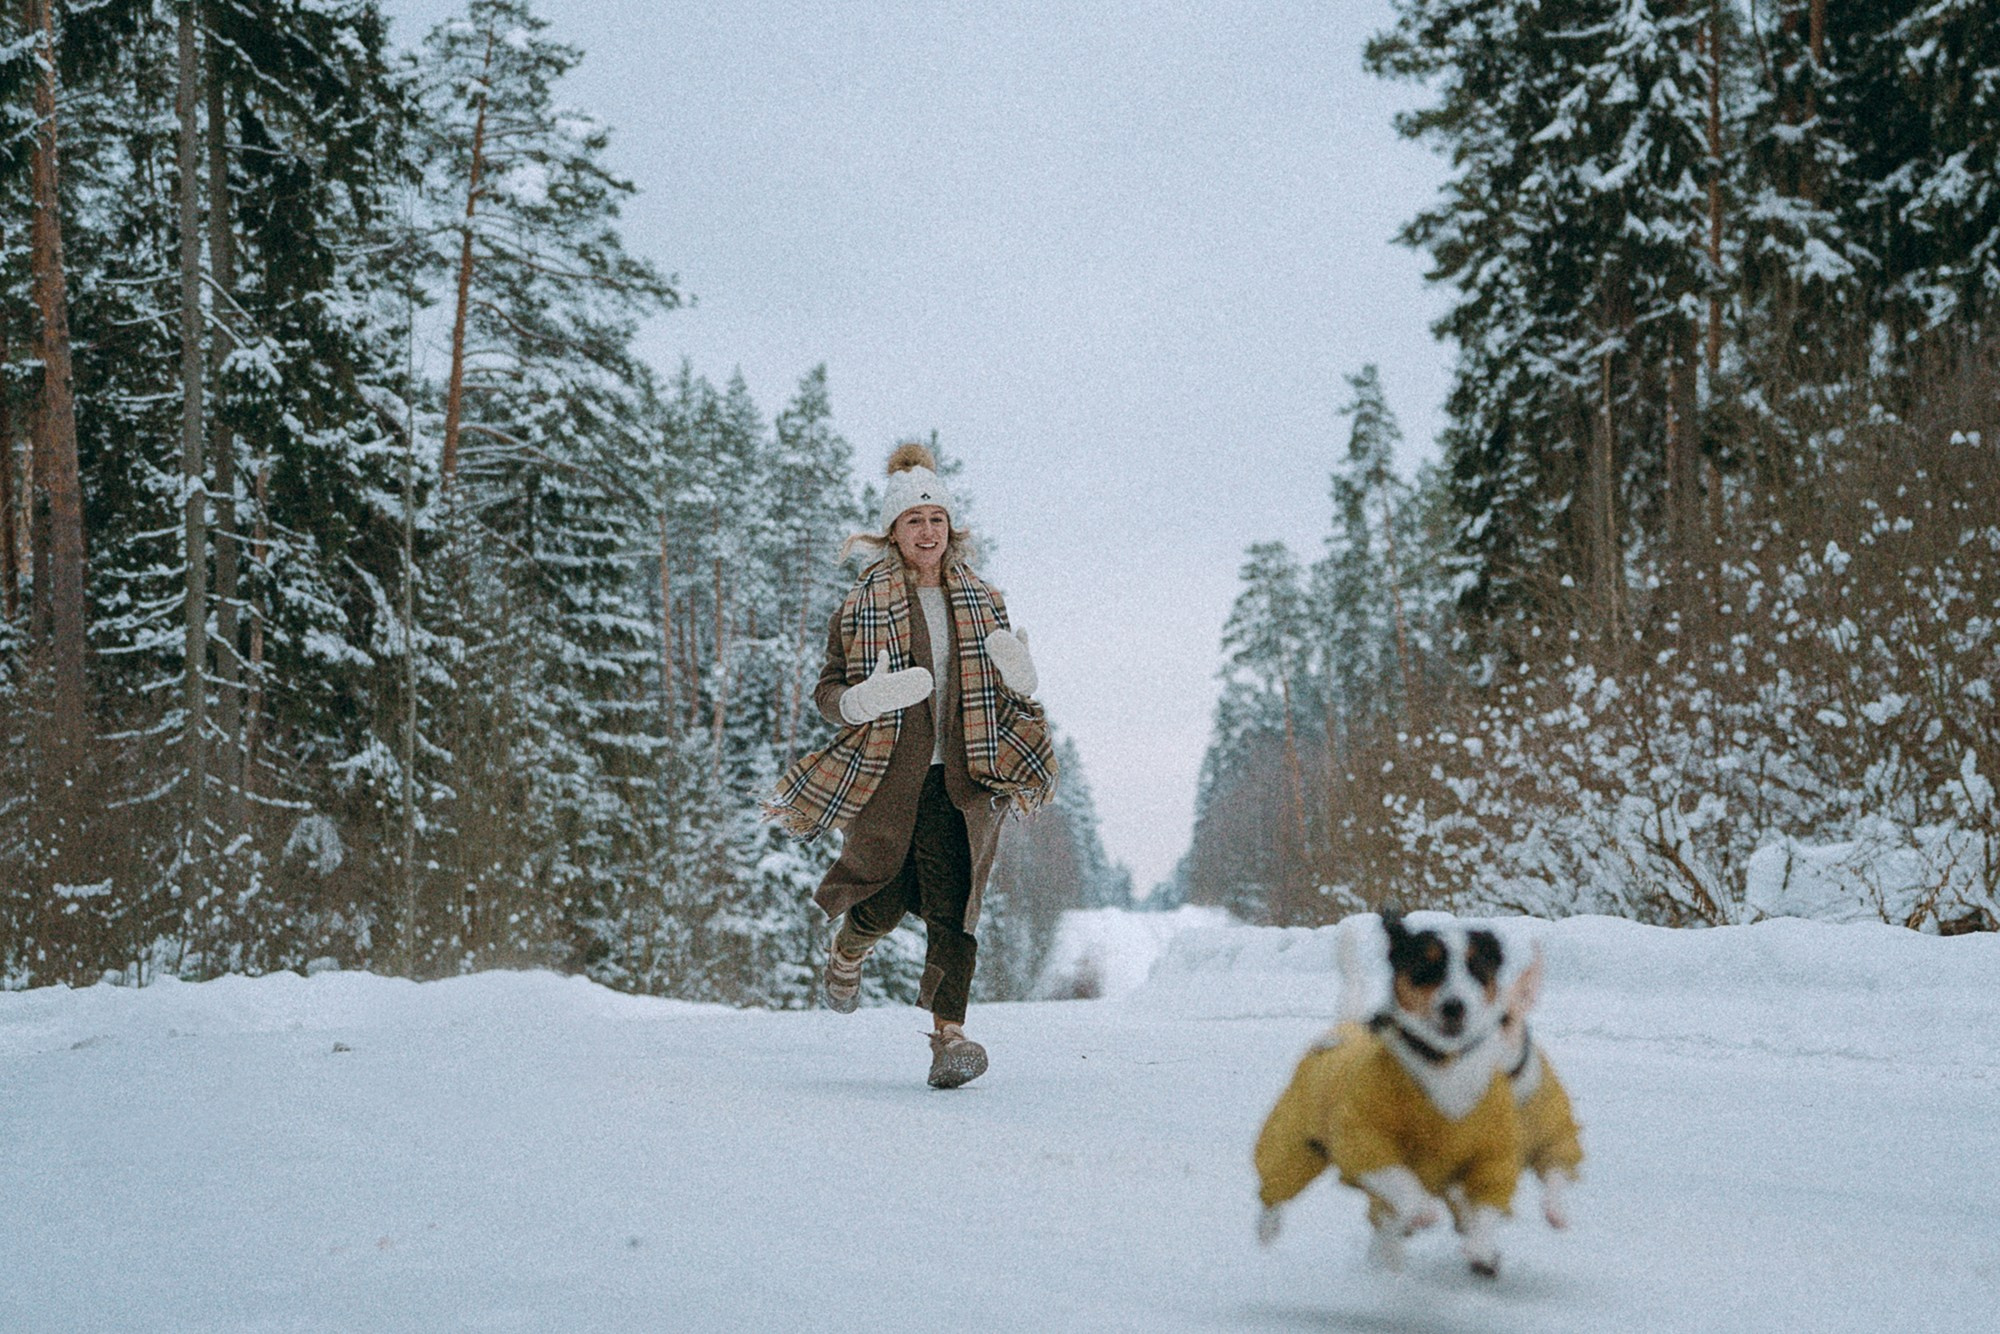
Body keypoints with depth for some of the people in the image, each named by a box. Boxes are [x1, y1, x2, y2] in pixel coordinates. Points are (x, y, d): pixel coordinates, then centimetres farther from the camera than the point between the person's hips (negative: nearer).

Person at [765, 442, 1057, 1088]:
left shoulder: (981, 601, 12)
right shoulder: (862, 605, 2)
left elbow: (1009, 691, 17)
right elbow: (828, 690, 2)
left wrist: (1019, 672, -7)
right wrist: (868, 698, -20)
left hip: (963, 776, 2)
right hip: (889, 774, -1)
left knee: (954, 903, -8)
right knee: (884, 898, 2)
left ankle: (949, 1034, -7)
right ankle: (847, 951, 38)